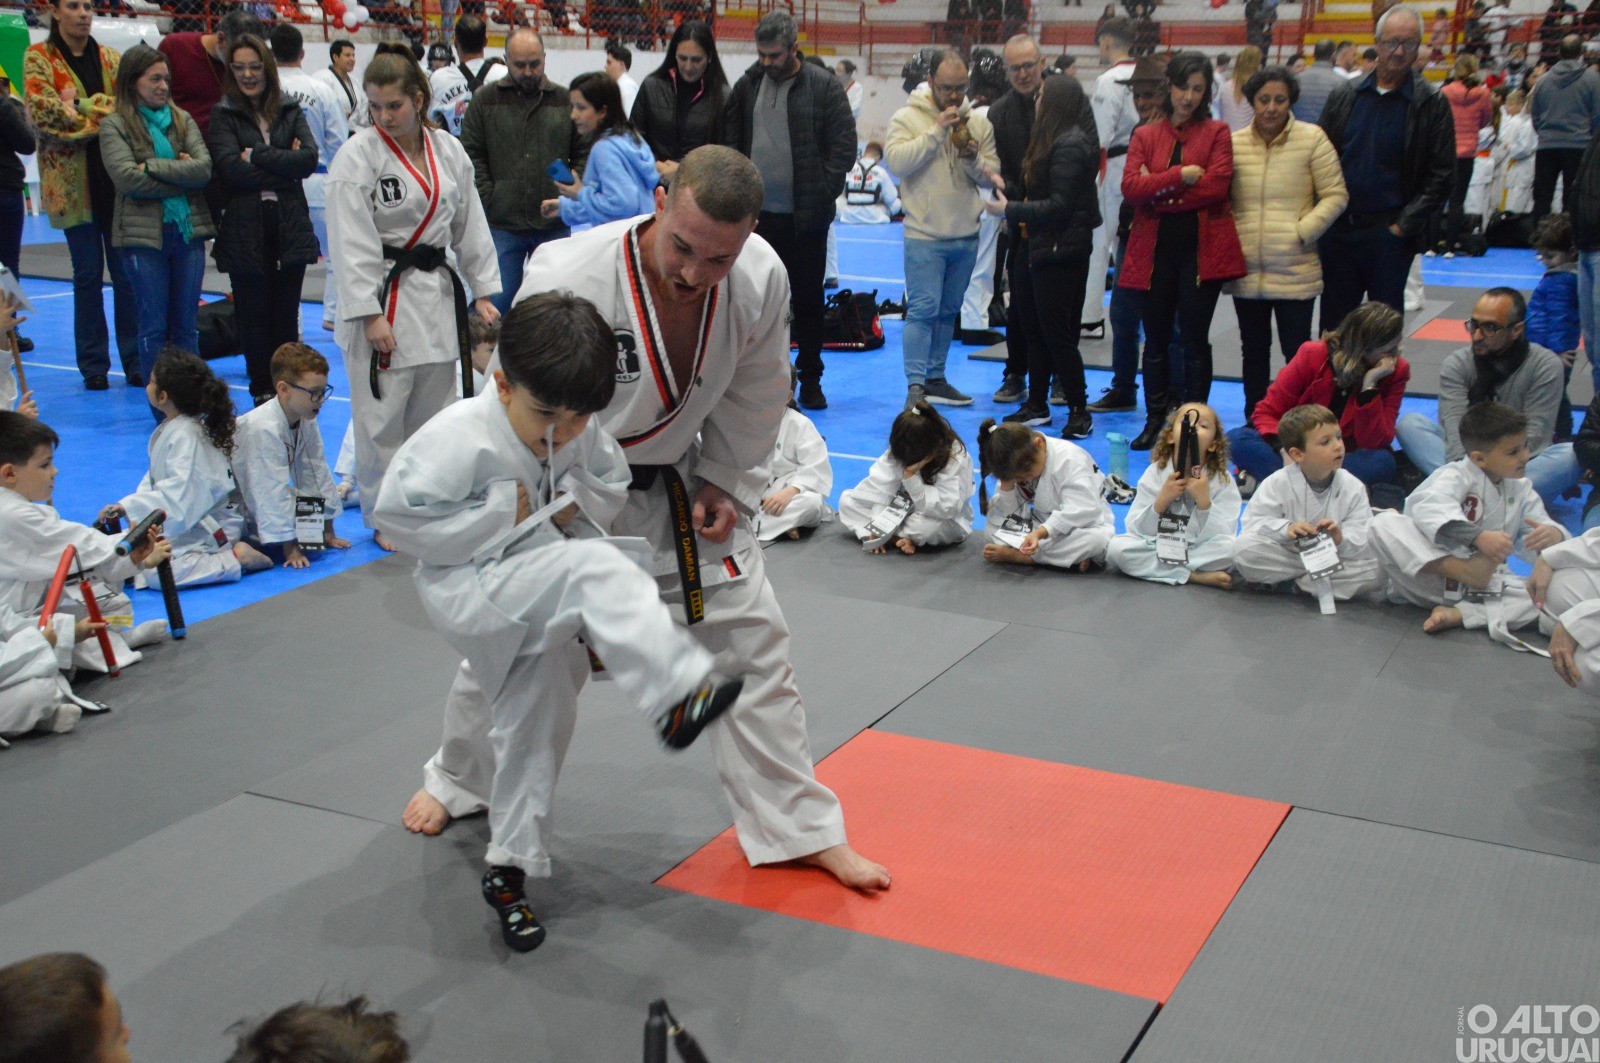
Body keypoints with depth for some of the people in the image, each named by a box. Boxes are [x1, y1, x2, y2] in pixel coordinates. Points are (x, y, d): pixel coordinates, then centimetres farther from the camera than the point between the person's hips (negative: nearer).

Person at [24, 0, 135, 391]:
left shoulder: (111, 58, 13)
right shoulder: (38, 57, 4)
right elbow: (43, 110, -11)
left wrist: (80, 107, -13)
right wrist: (103, 111, -12)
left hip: (117, 178, 2)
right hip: (72, 179, -2)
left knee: (126, 272, 2)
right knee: (88, 274, 3)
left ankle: (135, 360, 10)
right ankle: (93, 365, 12)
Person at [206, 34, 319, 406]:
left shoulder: (291, 112, 10)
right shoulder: (222, 116, 3)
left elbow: (309, 158, -6)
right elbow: (231, 169, -12)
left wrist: (256, 155, -10)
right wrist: (283, 167, -10)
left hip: (290, 227, 2)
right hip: (245, 231, -2)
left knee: (286, 315, 5)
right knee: (254, 316, 3)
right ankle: (262, 392, 13)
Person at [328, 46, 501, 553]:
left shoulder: (449, 150, 5)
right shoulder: (358, 156, -10)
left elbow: (470, 224, 11)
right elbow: (352, 243, -13)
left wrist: (482, 292, 8)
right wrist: (370, 315, -17)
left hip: (437, 292, 5)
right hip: (382, 297, -5)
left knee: (433, 407, 13)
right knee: (382, 418, -2)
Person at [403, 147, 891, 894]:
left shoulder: (761, 280, -22)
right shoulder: (568, 282, -34)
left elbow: (754, 393, -2)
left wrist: (726, 484, -3)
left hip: (675, 483, 3)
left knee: (751, 642, 3)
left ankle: (799, 827, 17)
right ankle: (458, 782, 42)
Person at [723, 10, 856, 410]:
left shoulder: (824, 86, -4)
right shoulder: (747, 85, 7)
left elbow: (844, 147, -6)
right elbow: (731, 142, 12)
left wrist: (821, 195, -12)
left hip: (805, 217, -3)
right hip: (758, 213, 3)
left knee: (808, 299, 7)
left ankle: (810, 379, 19)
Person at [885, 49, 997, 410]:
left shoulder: (978, 123, 9)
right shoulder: (908, 118, -3)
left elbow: (990, 177, 7)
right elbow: (896, 161, -19)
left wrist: (972, 157, -13)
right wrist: (936, 132, -21)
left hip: (966, 235, 5)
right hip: (925, 235, -5)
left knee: (948, 311, 12)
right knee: (923, 309, -9)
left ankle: (936, 378, 23)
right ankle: (915, 386, -6)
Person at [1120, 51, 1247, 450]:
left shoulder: (1217, 133, 5)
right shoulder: (1145, 135, 10)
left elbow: (1215, 186, -11)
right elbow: (1130, 186, -5)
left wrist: (1158, 192, -8)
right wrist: (1180, 175, -14)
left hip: (1202, 248, -2)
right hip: (1155, 248, 3)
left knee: (1194, 337, 0)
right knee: (1156, 337, 8)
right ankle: (1155, 419, 20)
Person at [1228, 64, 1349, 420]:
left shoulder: (1312, 139, -4)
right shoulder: (1234, 143, 4)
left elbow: (1335, 195, -2)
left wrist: (1302, 233, -11)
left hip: (1295, 271, -3)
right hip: (1246, 269, 3)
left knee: (1297, 352, 0)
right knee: (1253, 351, 14)